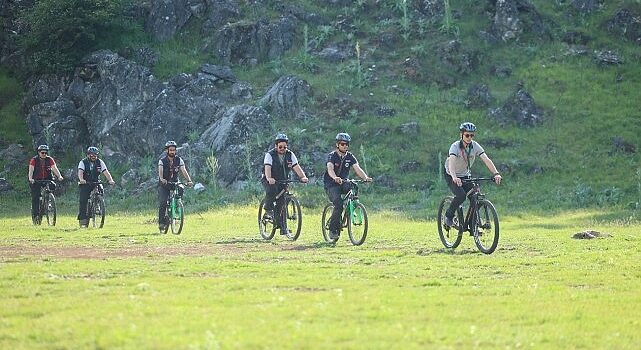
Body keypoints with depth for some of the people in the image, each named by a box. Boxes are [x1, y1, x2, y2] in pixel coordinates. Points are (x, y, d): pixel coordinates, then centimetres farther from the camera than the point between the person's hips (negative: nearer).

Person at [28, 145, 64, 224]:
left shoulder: (50, 160, -2)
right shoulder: (34, 160, -8)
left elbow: (54, 168, -13)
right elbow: (31, 170, -20)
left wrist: (59, 176, -30)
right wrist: (30, 178, -38)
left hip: (47, 179, 2)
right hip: (36, 180, -2)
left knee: (52, 186, -27)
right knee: (35, 198, -10)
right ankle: (35, 215, -3)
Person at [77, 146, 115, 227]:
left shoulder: (100, 162, 0)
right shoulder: (83, 162, -7)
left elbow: (105, 172, -11)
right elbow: (80, 172, -23)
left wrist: (110, 180, -28)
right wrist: (81, 179, -44)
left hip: (96, 183, 3)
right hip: (85, 184, -3)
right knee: (83, 201, -14)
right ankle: (82, 219, -9)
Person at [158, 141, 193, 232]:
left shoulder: (179, 160, -5)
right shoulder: (162, 161, -11)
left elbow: (184, 171, -16)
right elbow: (160, 171, -27)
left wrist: (189, 180, -33)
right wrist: (162, 179, -49)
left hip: (175, 182, 2)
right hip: (164, 184, -2)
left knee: (181, 189, -30)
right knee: (163, 203, -16)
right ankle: (161, 222, -5)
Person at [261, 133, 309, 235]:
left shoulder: (290, 155, -2)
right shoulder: (270, 155, -14)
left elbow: (296, 167, -14)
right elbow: (267, 167, -29)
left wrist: (303, 177, -32)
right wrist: (269, 178, -49)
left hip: (283, 181, 4)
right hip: (270, 181, -4)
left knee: (282, 203, -5)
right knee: (272, 190, -35)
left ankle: (282, 226, 2)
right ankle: (268, 211, -15)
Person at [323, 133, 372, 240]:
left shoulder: (350, 157, 3)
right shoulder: (332, 156, -11)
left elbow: (357, 168, -12)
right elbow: (330, 168, -30)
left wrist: (365, 177, -33)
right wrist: (335, 178, -52)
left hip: (343, 183, 4)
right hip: (331, 185, -4)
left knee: (351, 188, -30)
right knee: (339, 205, -26)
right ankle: (332, 229, -13)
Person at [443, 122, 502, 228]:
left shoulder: (475, 146, -11)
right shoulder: (455, 146, -23)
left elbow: (486, 160, -20)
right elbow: (451, 162, -40)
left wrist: (496, 174, -36)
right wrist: (454, 177, -57)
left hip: (466, 176, 5)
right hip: (452, 177, -5)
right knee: (461, 195, -28)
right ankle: (449, 216, -5)